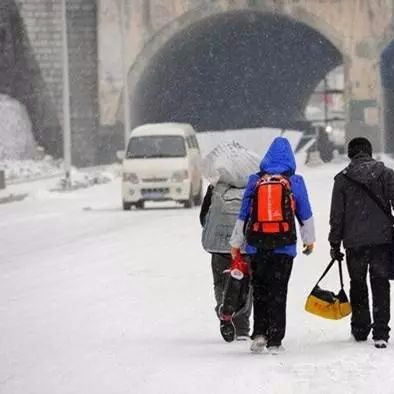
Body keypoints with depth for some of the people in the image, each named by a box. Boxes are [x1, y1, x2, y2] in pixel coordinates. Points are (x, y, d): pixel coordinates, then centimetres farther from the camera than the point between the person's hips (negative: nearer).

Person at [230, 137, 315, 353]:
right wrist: (309, 240, 25)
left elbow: (243, 215, 5)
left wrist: (236, 243, 13)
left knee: (259, 291, 12)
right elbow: (305, 215, 9)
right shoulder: (295, 182, 0)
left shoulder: (255, 181, 2)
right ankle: (274, 341, 1)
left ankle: (259, 333, 1)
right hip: (284, 247, -1)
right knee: (278, 292, 3)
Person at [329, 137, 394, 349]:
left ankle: (360, 329, 21)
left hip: (354, 242, 0)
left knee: (358, 285, 16)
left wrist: (335, 243, 8)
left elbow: (336, 215, 2)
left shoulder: (342, 180, 0)